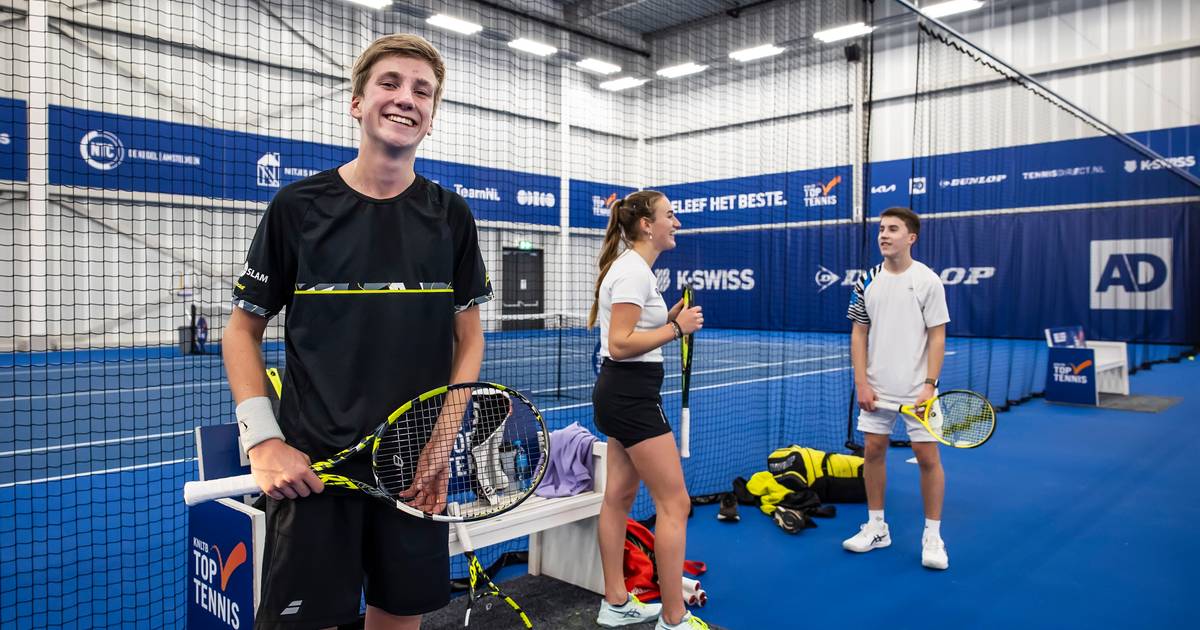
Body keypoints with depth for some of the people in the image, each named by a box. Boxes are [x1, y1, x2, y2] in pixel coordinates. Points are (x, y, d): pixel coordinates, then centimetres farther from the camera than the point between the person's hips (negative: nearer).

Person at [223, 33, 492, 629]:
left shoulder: (451, 216, 2)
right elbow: (243, 329, 3)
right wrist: (263, 440, -8)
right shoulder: (298, 207, -3)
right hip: (312, 467, -2)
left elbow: (468, 337, 7)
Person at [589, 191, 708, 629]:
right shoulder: (634, 271, -16)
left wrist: (668, 321, 6)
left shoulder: (633, 268, 14)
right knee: (675, 503, -4)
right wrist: (676, 329, -18)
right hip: (631, 394, -11)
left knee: (619, 495, 14)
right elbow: (620, 344, -23)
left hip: (622, 394, 11)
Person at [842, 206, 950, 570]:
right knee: (873, 451, 8)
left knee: (927, 457, 0)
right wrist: (861, 383, -2)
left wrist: (930, 384, -14)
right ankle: (876, 527, 22)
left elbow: (937, 336, -6)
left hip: (917, 389, -3)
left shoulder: (928, 280, -6)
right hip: (876, 388, 4)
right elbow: (859, 334, 6)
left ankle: (932, 536, 14)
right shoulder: (867, 282, 4)